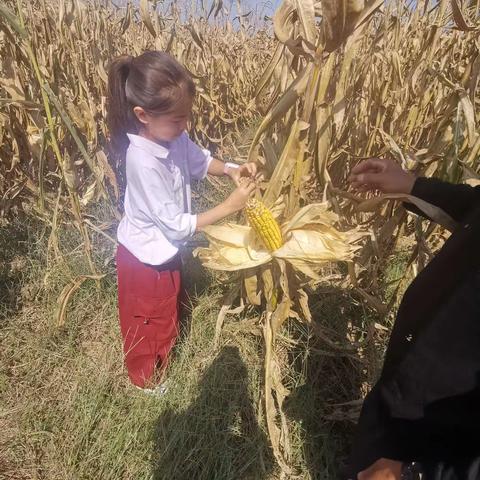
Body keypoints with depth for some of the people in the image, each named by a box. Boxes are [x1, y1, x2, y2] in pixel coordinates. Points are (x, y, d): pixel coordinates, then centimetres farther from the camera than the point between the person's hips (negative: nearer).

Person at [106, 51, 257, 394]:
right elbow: (179, 226, -30)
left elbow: (200, 162, 7)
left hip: (164, 248, 7)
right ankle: (147, 378, 48)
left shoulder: (173, 136, -13)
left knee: (168, 308, 31)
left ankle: (165, 349, 59)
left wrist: (231, 170, -12)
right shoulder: (144, 162, -35)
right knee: (149, 323, 19)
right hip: (146, 256, -7)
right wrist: (230, 206, -28)